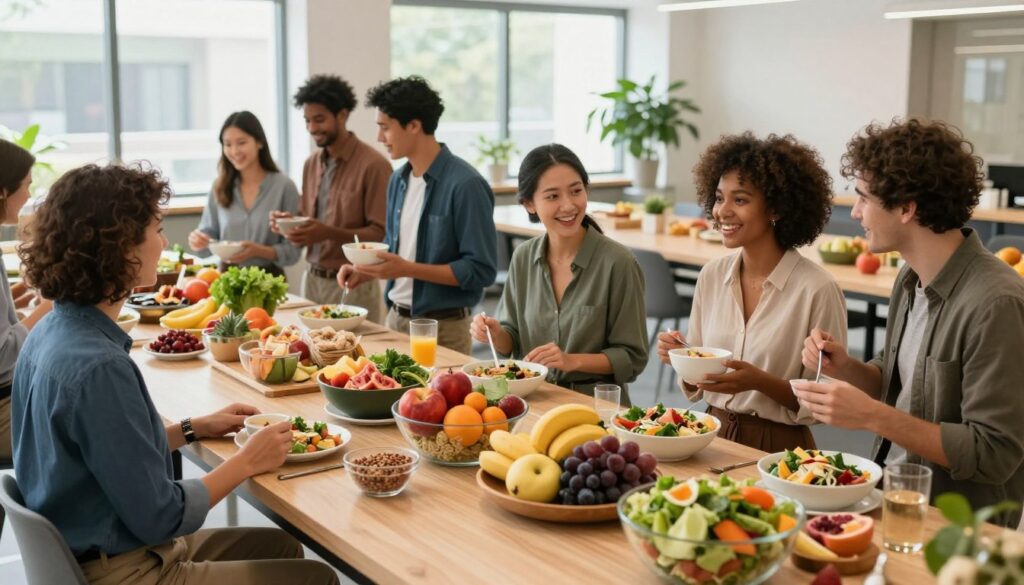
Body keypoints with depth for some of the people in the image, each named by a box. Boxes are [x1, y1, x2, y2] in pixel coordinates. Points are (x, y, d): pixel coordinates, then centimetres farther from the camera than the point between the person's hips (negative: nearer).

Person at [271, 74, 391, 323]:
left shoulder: (373, 165, -12)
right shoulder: (311, 163, 11)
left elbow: (381, 234, -15)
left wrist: (330, 233, -24)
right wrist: (291, 223, -1)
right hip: (312, 280, 6)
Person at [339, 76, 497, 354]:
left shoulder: (465, 184, -17)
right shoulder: (398, 180, 8)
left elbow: (480, 270, -19)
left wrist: (407, 269, -22)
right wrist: (366, 271, 1)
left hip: (441, 328, -7)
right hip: (395, 319, 7)